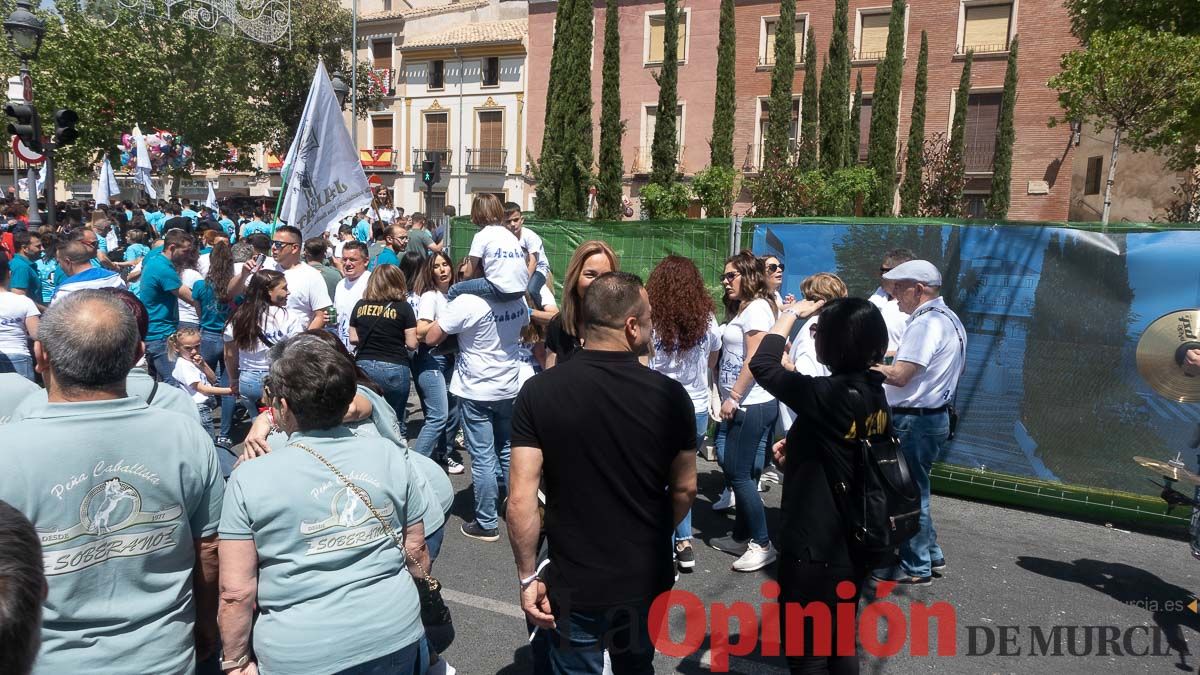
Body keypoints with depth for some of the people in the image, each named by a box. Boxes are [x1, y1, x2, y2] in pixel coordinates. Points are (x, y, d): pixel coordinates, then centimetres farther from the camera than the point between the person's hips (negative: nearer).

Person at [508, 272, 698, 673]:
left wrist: (527, 577, -5)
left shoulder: (539, 392, -15)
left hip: (573, 584, -1)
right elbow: (684, 490, -1)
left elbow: (521, 499, -17)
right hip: (648, 579, 2)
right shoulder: (670, 394, -12)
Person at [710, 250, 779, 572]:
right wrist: (729, 398, 11)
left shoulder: (757, 307, -11)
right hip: (743, 404, 10)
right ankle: (741, 536, 23)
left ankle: (762, 544, 4)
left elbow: (755, 358, -19)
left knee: (739, 472, -6)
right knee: (736, 469, 13)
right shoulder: (743, 309, 18)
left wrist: (733, 397, -18)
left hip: (752, 404, -10)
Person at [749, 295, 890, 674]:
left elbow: (761, 365, -15)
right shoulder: (874, 394, 0)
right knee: (842, 643, 24)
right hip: (852, 544, 8)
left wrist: (791, 314, -6)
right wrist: (797, 449, 8)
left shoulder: (827, 395, -25)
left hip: (815, 547, -8)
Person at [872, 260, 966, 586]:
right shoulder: (949, 319, 13)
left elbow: (899, 376, -26)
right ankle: (930, 554, 31)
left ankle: (915, 568, 12)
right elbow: (958, 368, 23)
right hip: (934, 415, 10)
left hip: (914, 420, -10)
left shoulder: (926, 323, -20)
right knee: (915, 490, 21)